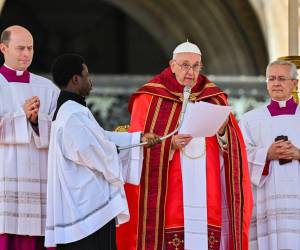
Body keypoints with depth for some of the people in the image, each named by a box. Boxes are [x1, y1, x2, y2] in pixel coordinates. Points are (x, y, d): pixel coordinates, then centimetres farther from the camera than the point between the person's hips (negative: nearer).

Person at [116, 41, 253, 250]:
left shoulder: (215, 99, 14)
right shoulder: (149, 100, 5)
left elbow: (233, 147, 10)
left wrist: (222, 132, -11)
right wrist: (169, 145, -17)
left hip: (207, 192, 3)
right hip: (168, 196, -3)